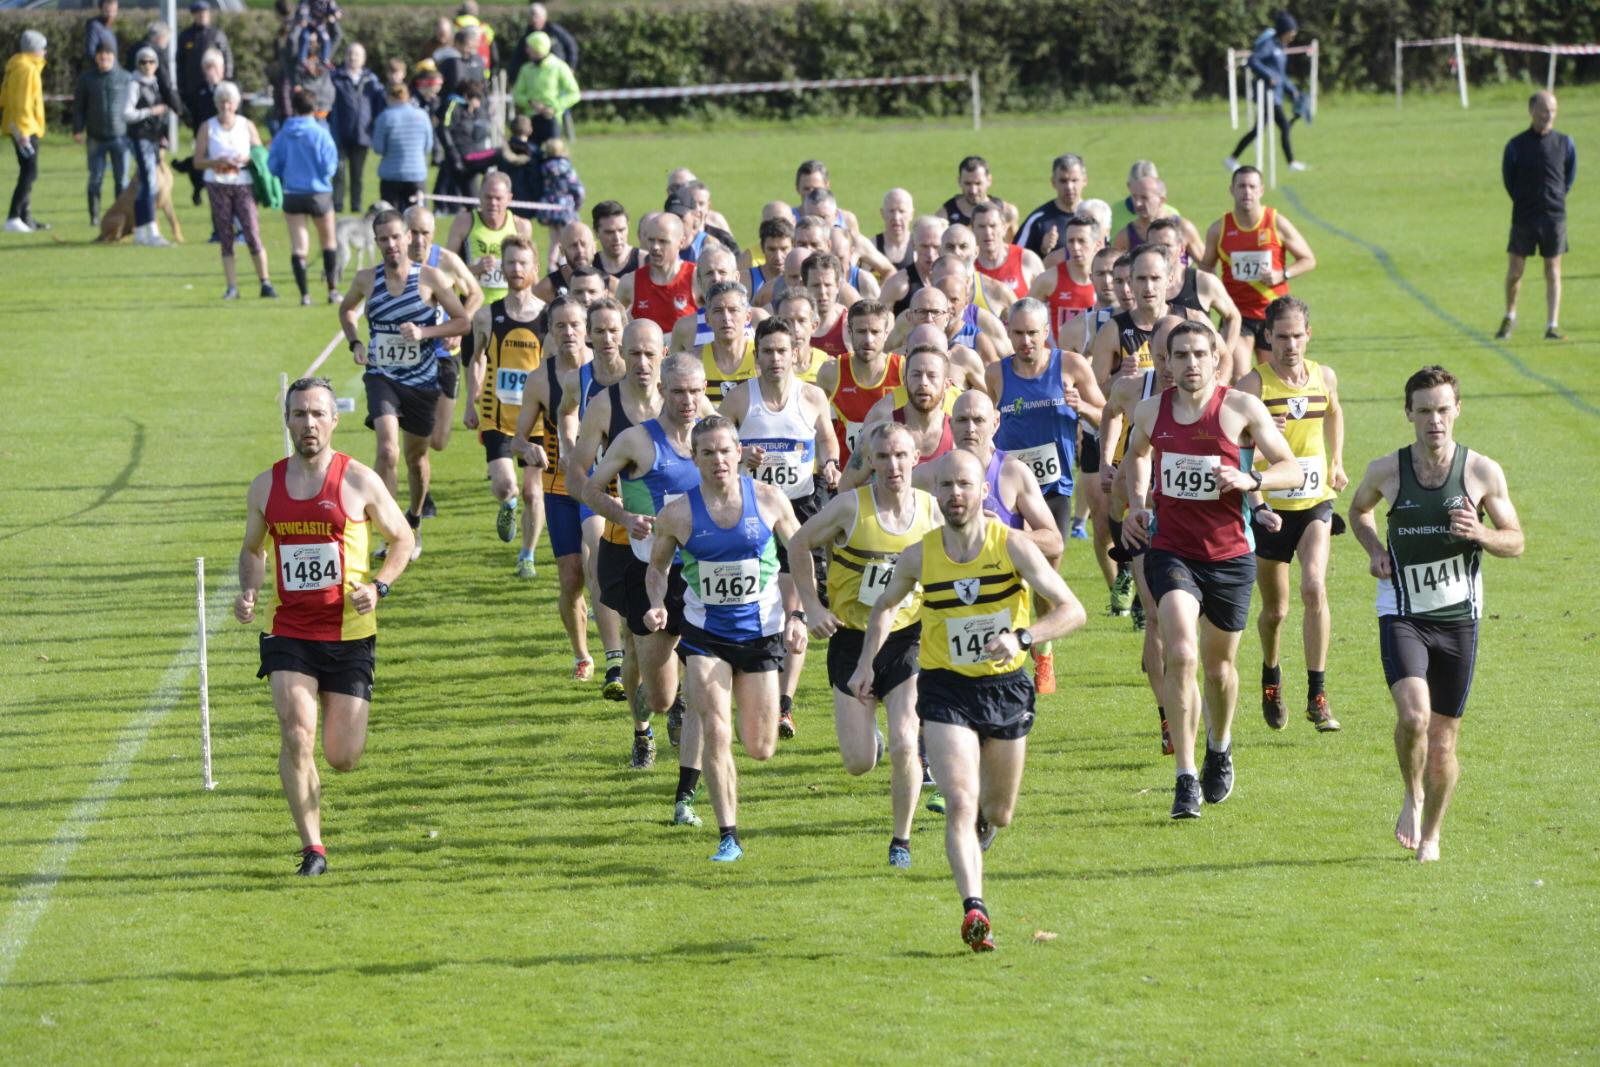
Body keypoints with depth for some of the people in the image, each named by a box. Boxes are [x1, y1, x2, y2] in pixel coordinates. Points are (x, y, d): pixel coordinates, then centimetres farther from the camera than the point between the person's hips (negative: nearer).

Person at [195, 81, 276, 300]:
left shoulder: (247, 126, 8)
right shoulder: (208, 128, 6)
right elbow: (198, 162, 3)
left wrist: (246, 160, -11)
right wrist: (217, 162, -15)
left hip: (243, 185, -1)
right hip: (218, 185, 1)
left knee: (253, 234, -10)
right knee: (225, 238, 1)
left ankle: (265, 284, -6)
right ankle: (231, 287, 3)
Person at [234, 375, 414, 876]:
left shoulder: (359, 481, -4)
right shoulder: (266, 486, 5)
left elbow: (402, 539, 5)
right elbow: (252, 549, 20)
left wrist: (377, 586, -12)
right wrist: (247, 592, -1)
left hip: (349, 634, -1)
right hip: (288, 633, 1)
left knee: (343, 757, 3)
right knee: (297, 736, -18)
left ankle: (344, 721, 43)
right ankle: (312, 849, -6)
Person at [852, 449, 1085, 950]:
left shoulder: (1012, 547, -13)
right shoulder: (919, 557, -7)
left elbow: (1072, 610, -16)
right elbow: (885, 605, 15)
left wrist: (1022, 637, -32)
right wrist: (867, 662, 4)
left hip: (1006, 688, 1)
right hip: (945, 689, -1)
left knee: (997, 815, 15)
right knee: (961, 804, -20)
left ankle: (978, 827, 52)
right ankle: (974, 909, -27)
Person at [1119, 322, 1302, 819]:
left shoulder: (1242, 408, -6)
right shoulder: (1151, 410, 2)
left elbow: (1292, 469, -2)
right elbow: (1136, 455, 25)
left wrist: (1250, 479, -20)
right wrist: (1136, 504, 10)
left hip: (1228, 555, 0)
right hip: (1171, 550, 0)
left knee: (1219, 665, 13)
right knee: (1180, 656, -19)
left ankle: (1219, 748, 45)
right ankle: (1186, 779, -15)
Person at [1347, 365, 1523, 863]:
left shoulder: (1483, 472, -4)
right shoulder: (1386, 471, -3)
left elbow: (1516, 542, 4)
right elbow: (1359, 509, 19)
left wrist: (1480, 533, -18)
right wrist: (1374, 549, -1)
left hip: (1458, 618, 1)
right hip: (1403, 616, -1)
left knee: (1443, 739, 7)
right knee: (1413, 715, -23)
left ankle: (1431, 834, 30)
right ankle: (1412, 796, 7)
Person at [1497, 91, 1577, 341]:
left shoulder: (1564, 142, 1)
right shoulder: (1516, 145, -4)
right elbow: (1508, 178, 6)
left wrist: (1557, 198, 11)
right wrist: (1522, 201, 8)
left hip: (1554, 216, 1)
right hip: (1523, 217, -1)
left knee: (1553, 273, 1)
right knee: (1514, 272, 4)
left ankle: (1552, 327, 3)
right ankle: (1510, 318, 27)